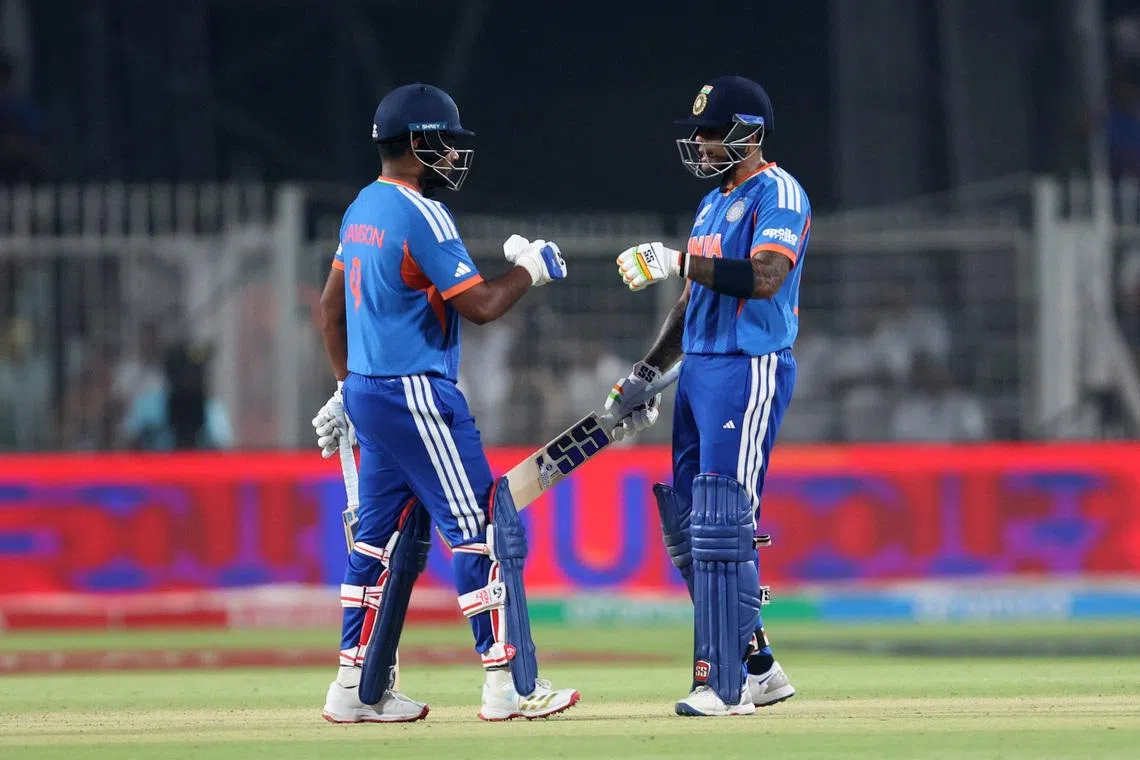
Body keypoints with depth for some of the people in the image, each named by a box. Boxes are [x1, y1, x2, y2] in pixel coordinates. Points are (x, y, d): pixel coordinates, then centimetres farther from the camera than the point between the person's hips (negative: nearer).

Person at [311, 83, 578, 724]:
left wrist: (348, 386, 25)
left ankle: (359, 688, 14)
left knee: (387, 537, 14)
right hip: (417, 398, -10)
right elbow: (479, 305, -18)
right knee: (486, 529, -7)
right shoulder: (421, 215, -15)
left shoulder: (363, 209, 13)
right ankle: (510, 683, -8)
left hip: (368, 393, 10)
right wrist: (531, 269, -2)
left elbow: (331, 310, 20)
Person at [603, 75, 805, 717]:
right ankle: (759, 667, 15)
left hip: (752, 369, -10)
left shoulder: (778, 194, -8)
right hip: (698, 370, 10)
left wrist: (677, 262, -24)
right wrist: (645, 375, 19)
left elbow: (764, 277, -24)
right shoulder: (714, 203, 21)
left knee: (721, 526, -14)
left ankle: (724, 686, -12)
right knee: (685, 525, 8)